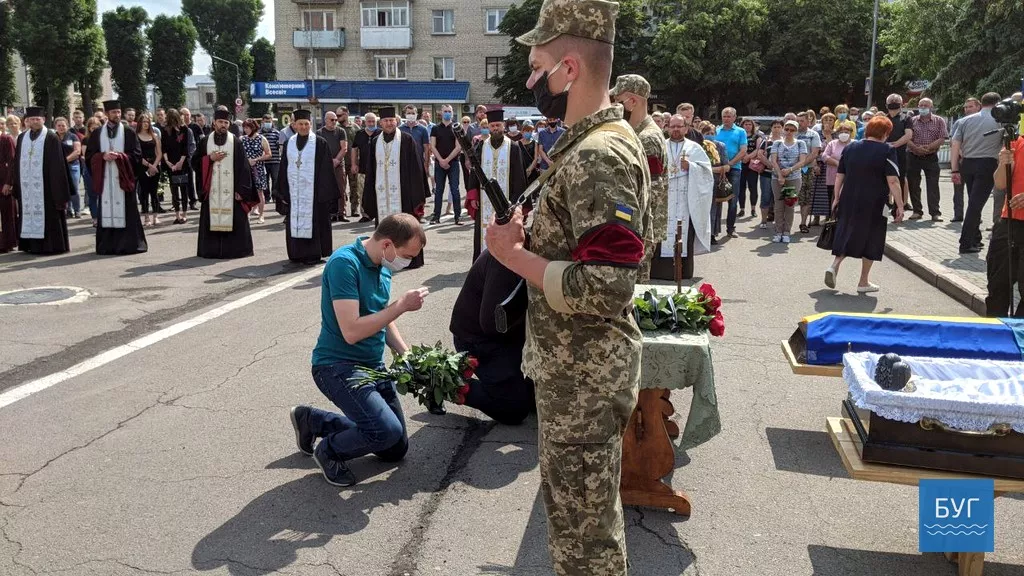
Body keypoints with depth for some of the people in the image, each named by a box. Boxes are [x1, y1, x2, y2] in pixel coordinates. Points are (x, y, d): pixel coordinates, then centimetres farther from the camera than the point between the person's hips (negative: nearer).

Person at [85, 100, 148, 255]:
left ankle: (128, 243, 4)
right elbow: (89, 155, 8)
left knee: (125, 212, -2)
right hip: (105, 179, 2)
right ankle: (107, 245, 6)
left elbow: (137, 154, -1)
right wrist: (103, 156, -11)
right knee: (107, 212, 2)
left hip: (123, 178, -2)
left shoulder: (129, 132, 4)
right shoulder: (97, 134, 10)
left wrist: (120, 156, -15)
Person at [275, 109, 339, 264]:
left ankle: (313, 254, 7)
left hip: (313, 191, -4)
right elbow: (283, 169, 11)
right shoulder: (289, 143, 10)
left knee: (312, 221, 0)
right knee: (295, 221, 7)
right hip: (294, 191, 4)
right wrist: (283, 192, 6)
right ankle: (297, 253, 15)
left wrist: (325, 192, -9)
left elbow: (326, 170, -4)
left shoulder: (320, 143, -2)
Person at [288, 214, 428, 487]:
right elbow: (351, 331, -28)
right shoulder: (344, 263, -21)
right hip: (338, 366, -9)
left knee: (397, 449, 13)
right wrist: (402, 305, -24)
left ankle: (313, 420, 26)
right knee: (387, 431, -28)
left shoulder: (383, 265, 4)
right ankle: (329, 450, 3)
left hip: (374, 365, 9)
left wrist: (407, 355, 3)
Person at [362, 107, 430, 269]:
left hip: (402, 192, -4)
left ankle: (411, 258, 7)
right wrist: (369, 197, 9)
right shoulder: (375, 142, 11)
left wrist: (418, 194, -9)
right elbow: (370, 170, 13)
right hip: (382, 193, 4)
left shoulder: (406, 140, -1)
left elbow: (416, 167, -3)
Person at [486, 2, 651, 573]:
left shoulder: (598, 157, -24)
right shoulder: (599, 140, 9)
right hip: (577, 364, 10)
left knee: (585, 525, 8)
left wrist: (514, 255, -20)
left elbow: (604, 288, -31)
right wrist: (533, 236, 4)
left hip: (585, 372, -10)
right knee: (574, 505, 26)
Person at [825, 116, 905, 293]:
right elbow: (893, 181, -14)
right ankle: (863, 282, 14)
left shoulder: (850, 148, 7)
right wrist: (900, 206, -12)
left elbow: (839, 176, 10)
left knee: (846, 234, 17)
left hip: (849, 200, 4)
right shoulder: (887, 151, -8)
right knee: (870, 238, 8)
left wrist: (837, 198, 17)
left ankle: (834, 266, -5)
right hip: (874, 204, -4)